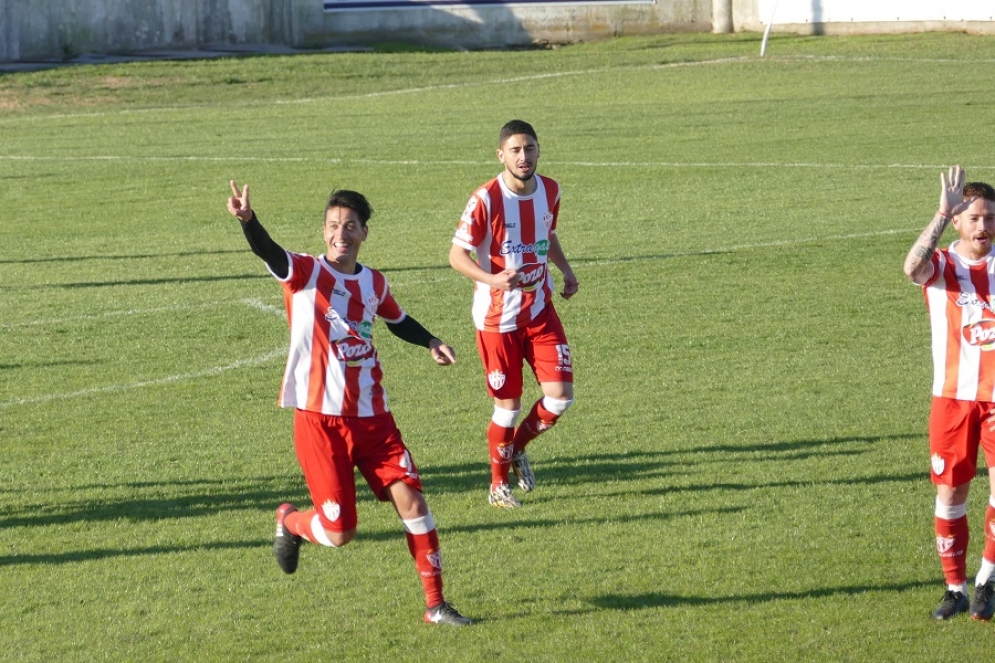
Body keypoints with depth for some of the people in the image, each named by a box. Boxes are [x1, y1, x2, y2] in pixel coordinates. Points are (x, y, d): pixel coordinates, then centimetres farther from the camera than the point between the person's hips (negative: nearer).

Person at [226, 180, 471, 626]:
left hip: (371, 416, 4)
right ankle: (289, 522, 30)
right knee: (339, 532, -6)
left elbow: (397, 320, 30)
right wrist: (247, 220, -49)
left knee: (411, 501, -6)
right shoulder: (306, 273, -6)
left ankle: (435, 605, 5)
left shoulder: (373, 283, 9)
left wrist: (430, 343, 11)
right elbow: (270, 254, -28)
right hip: (320, 419, -4)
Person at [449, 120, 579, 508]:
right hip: (497, 317, -5)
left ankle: (518, 448, 24)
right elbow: (457, 255, -15)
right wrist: (492, 279, -32)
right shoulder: (486, 200, -17)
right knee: (508, 405, 1)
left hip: (540, 311, 5)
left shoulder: (550, 191, 1)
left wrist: (566, 271, 5)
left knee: (560, 396, -5)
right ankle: (498, 485, 23)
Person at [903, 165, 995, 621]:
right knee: (949, 493, 4)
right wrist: (942, 213, -35)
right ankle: (955, 588, 17)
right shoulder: (940, 266, -3)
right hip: (952, 396, -1)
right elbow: (913, 269, -28)